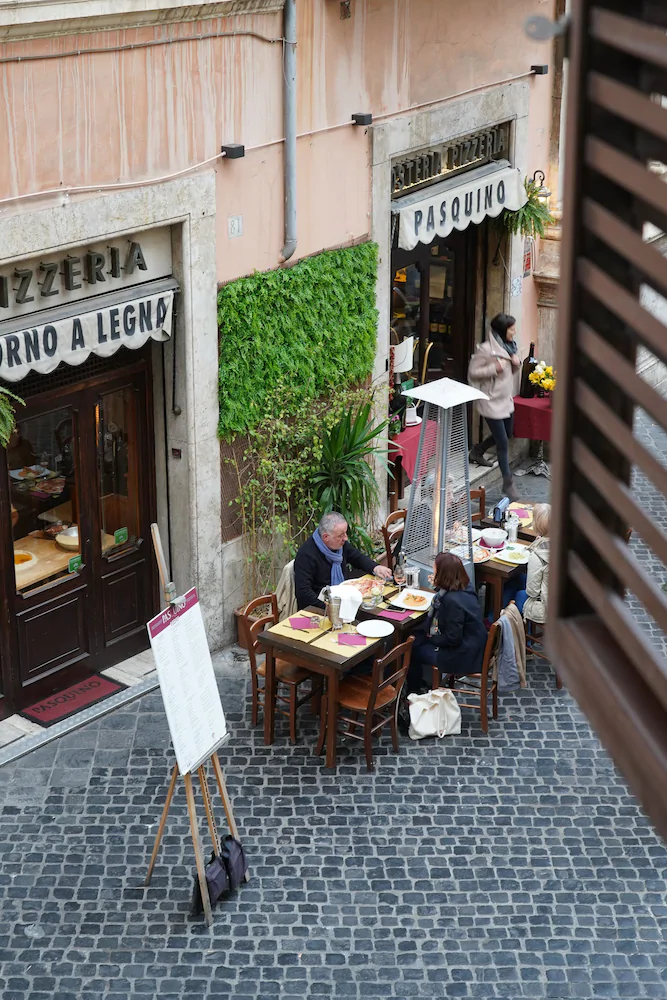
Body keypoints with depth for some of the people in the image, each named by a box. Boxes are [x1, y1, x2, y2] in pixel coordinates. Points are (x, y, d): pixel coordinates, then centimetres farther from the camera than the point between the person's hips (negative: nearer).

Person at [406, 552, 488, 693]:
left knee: (412, 648, 5)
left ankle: (412, 692, 26)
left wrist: (431, 638, -8)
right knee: (417, 637, 16)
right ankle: (426, 679, 28)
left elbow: (452, 639, -25)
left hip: (463, 657, -10)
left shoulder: (452, 600, -30)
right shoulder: (465, 587, -1)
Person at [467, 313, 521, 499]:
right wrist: (494, 368, -27)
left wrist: (516, 363, -5)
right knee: (503, 442, -4)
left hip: (507, 399, 8)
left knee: (506, 434, 23)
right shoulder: (486, 349, -20)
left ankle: (477, 451, 47)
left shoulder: (509, 346, 5)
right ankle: (508, 482, 5)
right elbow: (472, 372, -17)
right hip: (492, 401, -8)